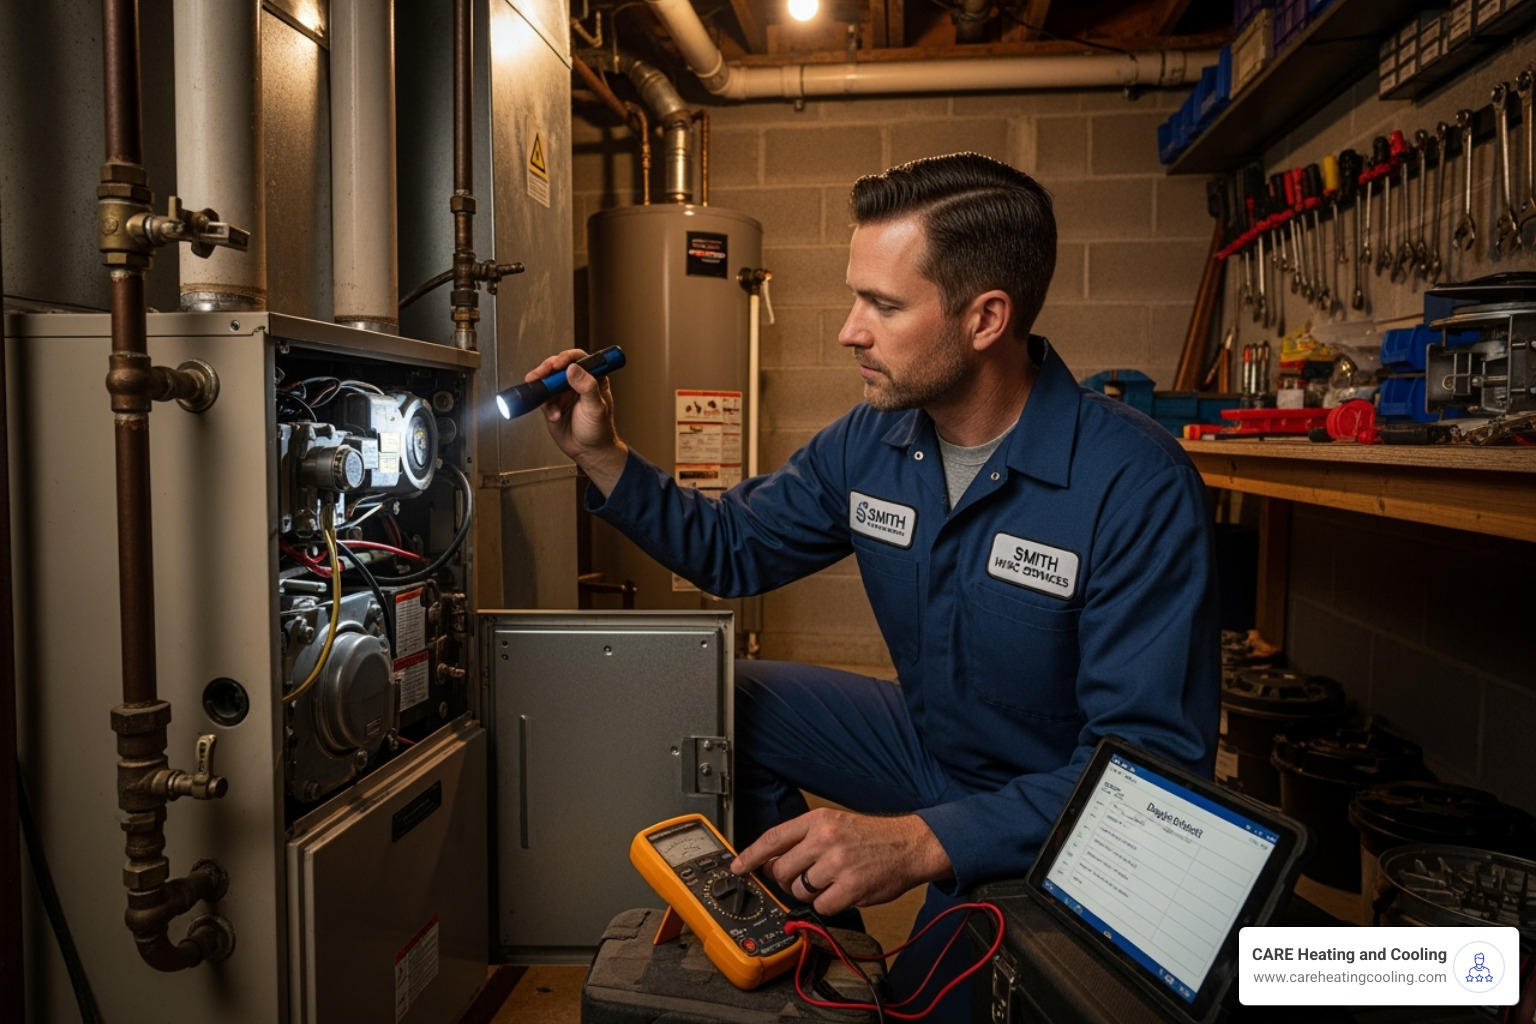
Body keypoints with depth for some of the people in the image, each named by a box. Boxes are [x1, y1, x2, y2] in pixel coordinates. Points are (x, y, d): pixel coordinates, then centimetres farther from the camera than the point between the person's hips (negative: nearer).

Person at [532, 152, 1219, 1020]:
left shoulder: (1138, 485, -28)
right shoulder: (868, 443, -7)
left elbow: (1154, 760, -30)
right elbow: (733, 548, 6)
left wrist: (923, 842, -39)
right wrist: (602, 455, -7)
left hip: (1058, 814, -5)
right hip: (929, 744, 6)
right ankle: (813, 931, 19)